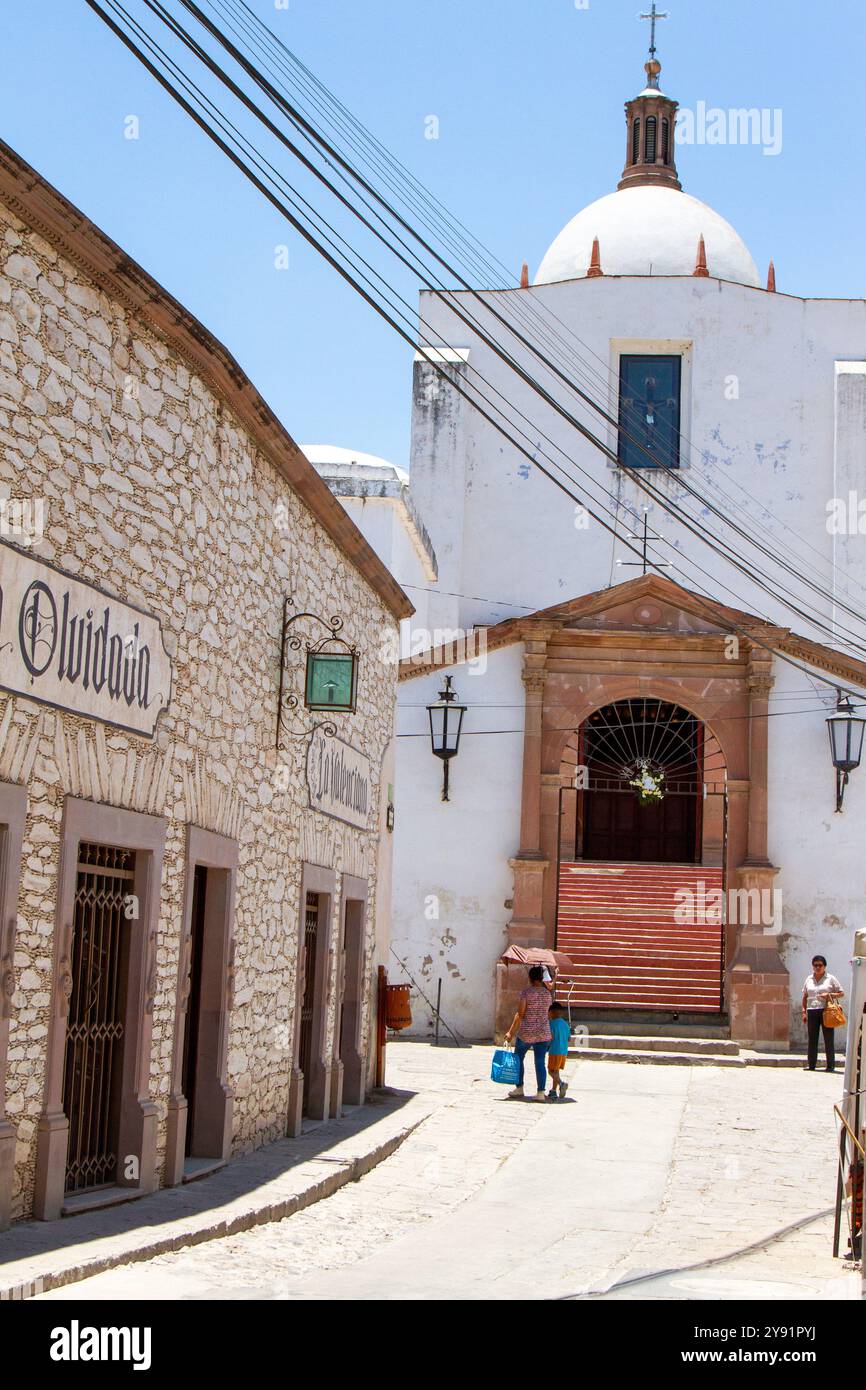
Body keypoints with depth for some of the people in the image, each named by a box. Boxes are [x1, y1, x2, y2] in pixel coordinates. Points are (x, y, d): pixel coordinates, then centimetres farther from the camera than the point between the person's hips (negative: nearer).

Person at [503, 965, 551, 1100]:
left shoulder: (526, 992, -11)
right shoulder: (547, 994, 5)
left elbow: (520, 1014, -14)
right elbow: (546, 1012, 12)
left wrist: (511, 1032, -10)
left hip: (526, 1033, -4)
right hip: (543, 1032, 4)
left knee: (518, 1059, 15)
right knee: (540, 1062, 4)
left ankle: (519, 1088, 18)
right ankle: (540, 1092, -2)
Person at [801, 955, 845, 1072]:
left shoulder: (830, 978, 4)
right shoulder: (809, 979, 13)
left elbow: (841, 993, 4)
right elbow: (805, 997, 18)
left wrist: (829, 995, -12)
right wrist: (804, 1011, 10)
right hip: (812, 1012, 3)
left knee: (829, 1039, -3)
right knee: (812, 1039, 3)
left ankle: (831, 1065, 2)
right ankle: (812, 1065, 7)